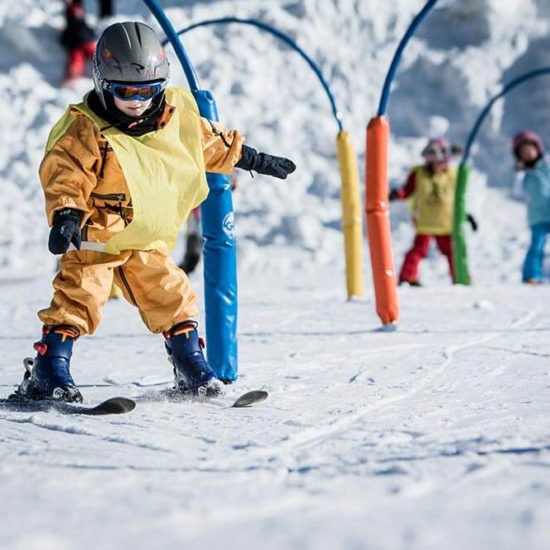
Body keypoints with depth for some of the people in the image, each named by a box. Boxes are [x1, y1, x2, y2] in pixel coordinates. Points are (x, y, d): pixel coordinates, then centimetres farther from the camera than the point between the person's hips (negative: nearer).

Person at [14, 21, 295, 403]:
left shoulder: (178, 116, 0)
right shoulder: (85, 132, -17)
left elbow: (214, 143, 17)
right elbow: (65, 177, -21)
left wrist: (256, 161, 23)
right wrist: (66, 216, -37)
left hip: (149, 242, 5)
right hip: (94, 240, -5)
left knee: (174, 301, 5)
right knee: (78, 299, -15)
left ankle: (192, 368, 19)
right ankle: (48, 373, -11)